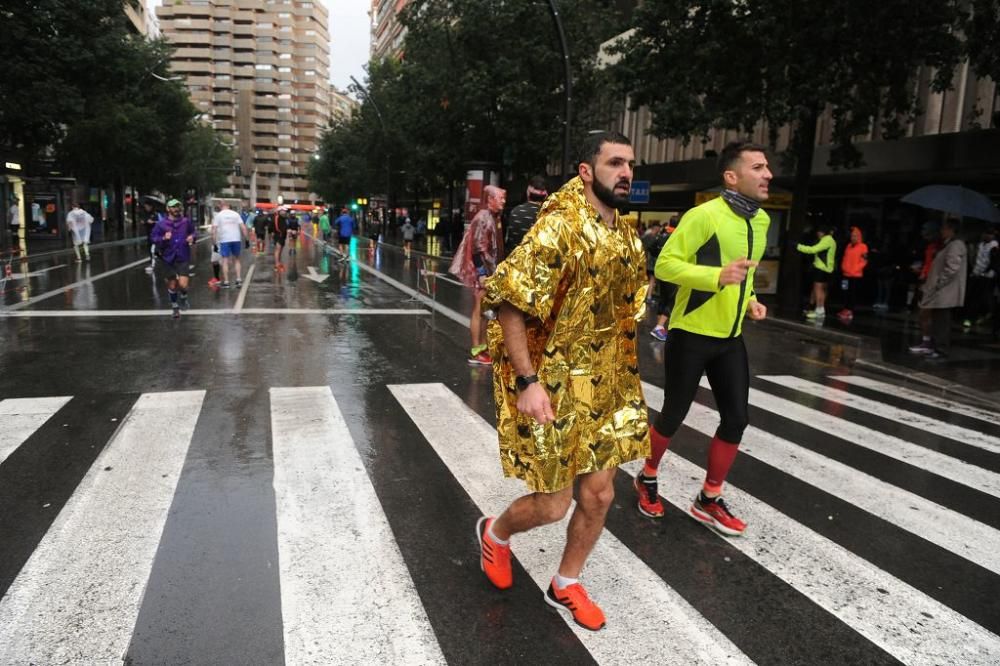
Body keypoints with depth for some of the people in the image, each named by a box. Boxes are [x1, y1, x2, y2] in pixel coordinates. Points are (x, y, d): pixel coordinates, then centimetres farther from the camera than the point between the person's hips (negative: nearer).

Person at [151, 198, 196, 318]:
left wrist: (192, 237, -6)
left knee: (183, 284, -12)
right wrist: (163, 238, -18)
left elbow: (193, 232, 15)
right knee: (172, 285, 10)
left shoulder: (186, 221, -1)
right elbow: (154, 237, 1)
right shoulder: (161, 223, -4)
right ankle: (175, 306, 31)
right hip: (168, 258, 0)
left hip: (183, 258, 0)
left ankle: (183, 297, 23)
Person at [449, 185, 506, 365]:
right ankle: (475, 353, 1)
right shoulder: (482, 218, -15)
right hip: (482, 271, -9)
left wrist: (495, 270, 18)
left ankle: (482, 347, 23)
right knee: (478, 310, -4)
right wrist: (481, 273, -22)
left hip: (490, 270, 9)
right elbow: (477, 248, -20)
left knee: (485, 311, 14)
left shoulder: (494, 217, 13)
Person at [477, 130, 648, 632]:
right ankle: (494, 534, 36)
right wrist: (527, 381, -26)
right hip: (550, 386, -7)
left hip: (603, 387, 8)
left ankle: (565, 585, 35)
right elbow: (508, 303, -21)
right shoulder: (559, 228, -18)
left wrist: (620, 376, 17)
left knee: (599, 493, 12)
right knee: (553, 504, 2)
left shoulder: (627, 238, 7)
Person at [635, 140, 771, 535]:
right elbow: (665, 264, -19)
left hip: (730, 338, 7)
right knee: (674, 415, 6)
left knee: (736, 418, 6)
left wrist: (750, 299, 6)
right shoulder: (704, 215, -17)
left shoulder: (762, 220, 9)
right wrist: (718, 276, -30)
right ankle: (647, 479, 32)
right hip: (691, 334, -7)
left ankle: (709, 501, 23)